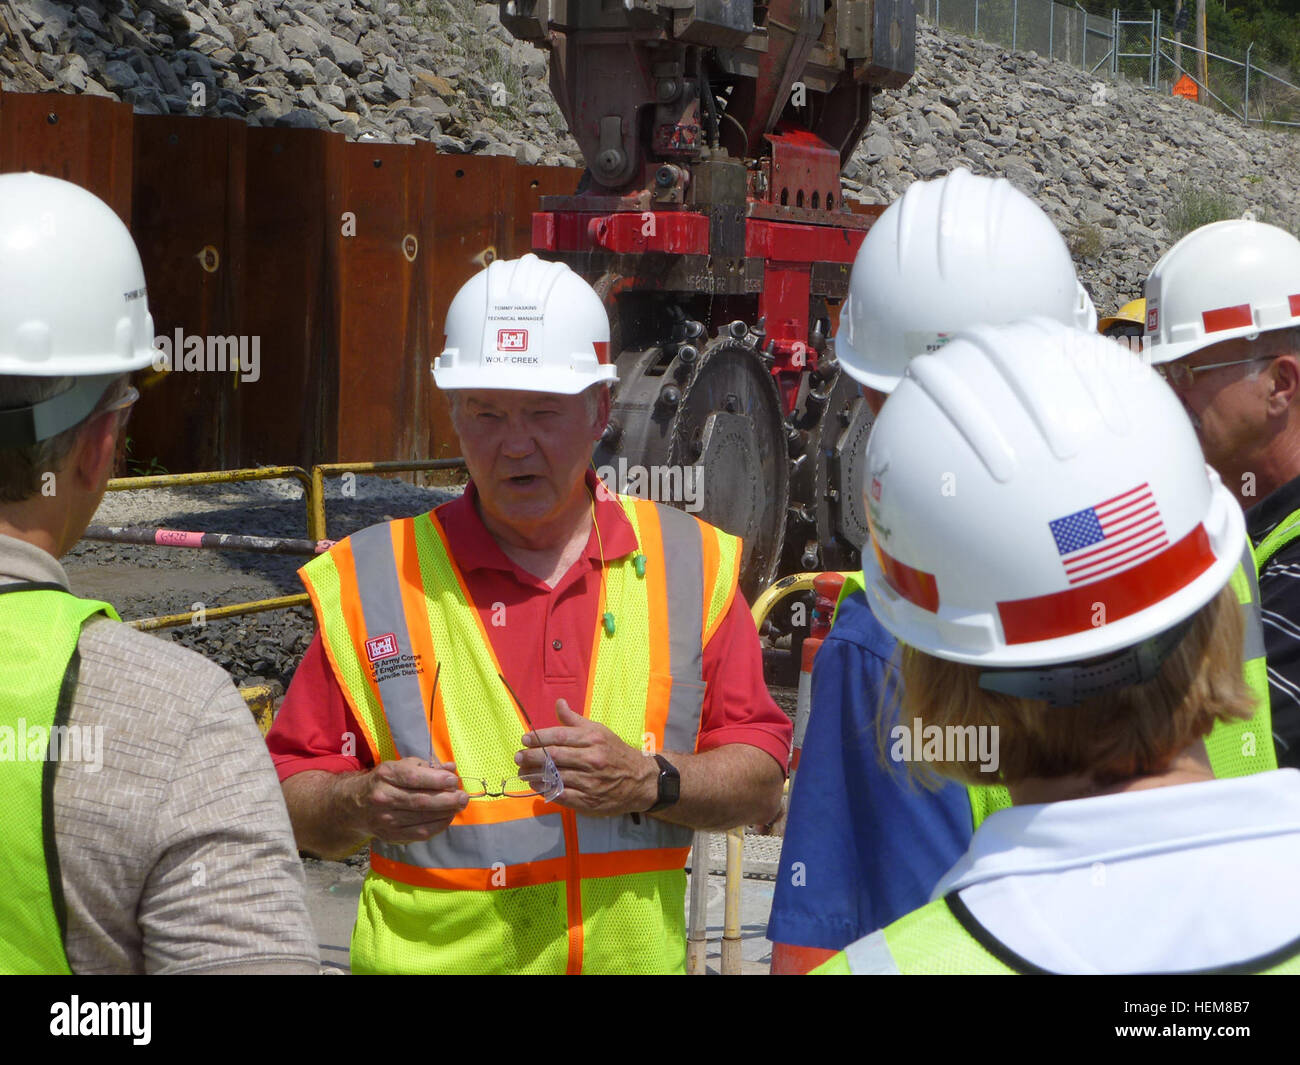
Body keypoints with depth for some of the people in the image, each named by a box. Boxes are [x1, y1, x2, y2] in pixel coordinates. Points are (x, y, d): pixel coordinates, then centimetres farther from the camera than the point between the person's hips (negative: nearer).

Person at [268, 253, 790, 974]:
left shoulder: (690, 564, 6)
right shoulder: (370, 580, 3)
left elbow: (760, 779, 5)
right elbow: (294, 800, 4)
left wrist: (649, 783, -11)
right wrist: (358, 805, -15)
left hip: (635, 953, 0)